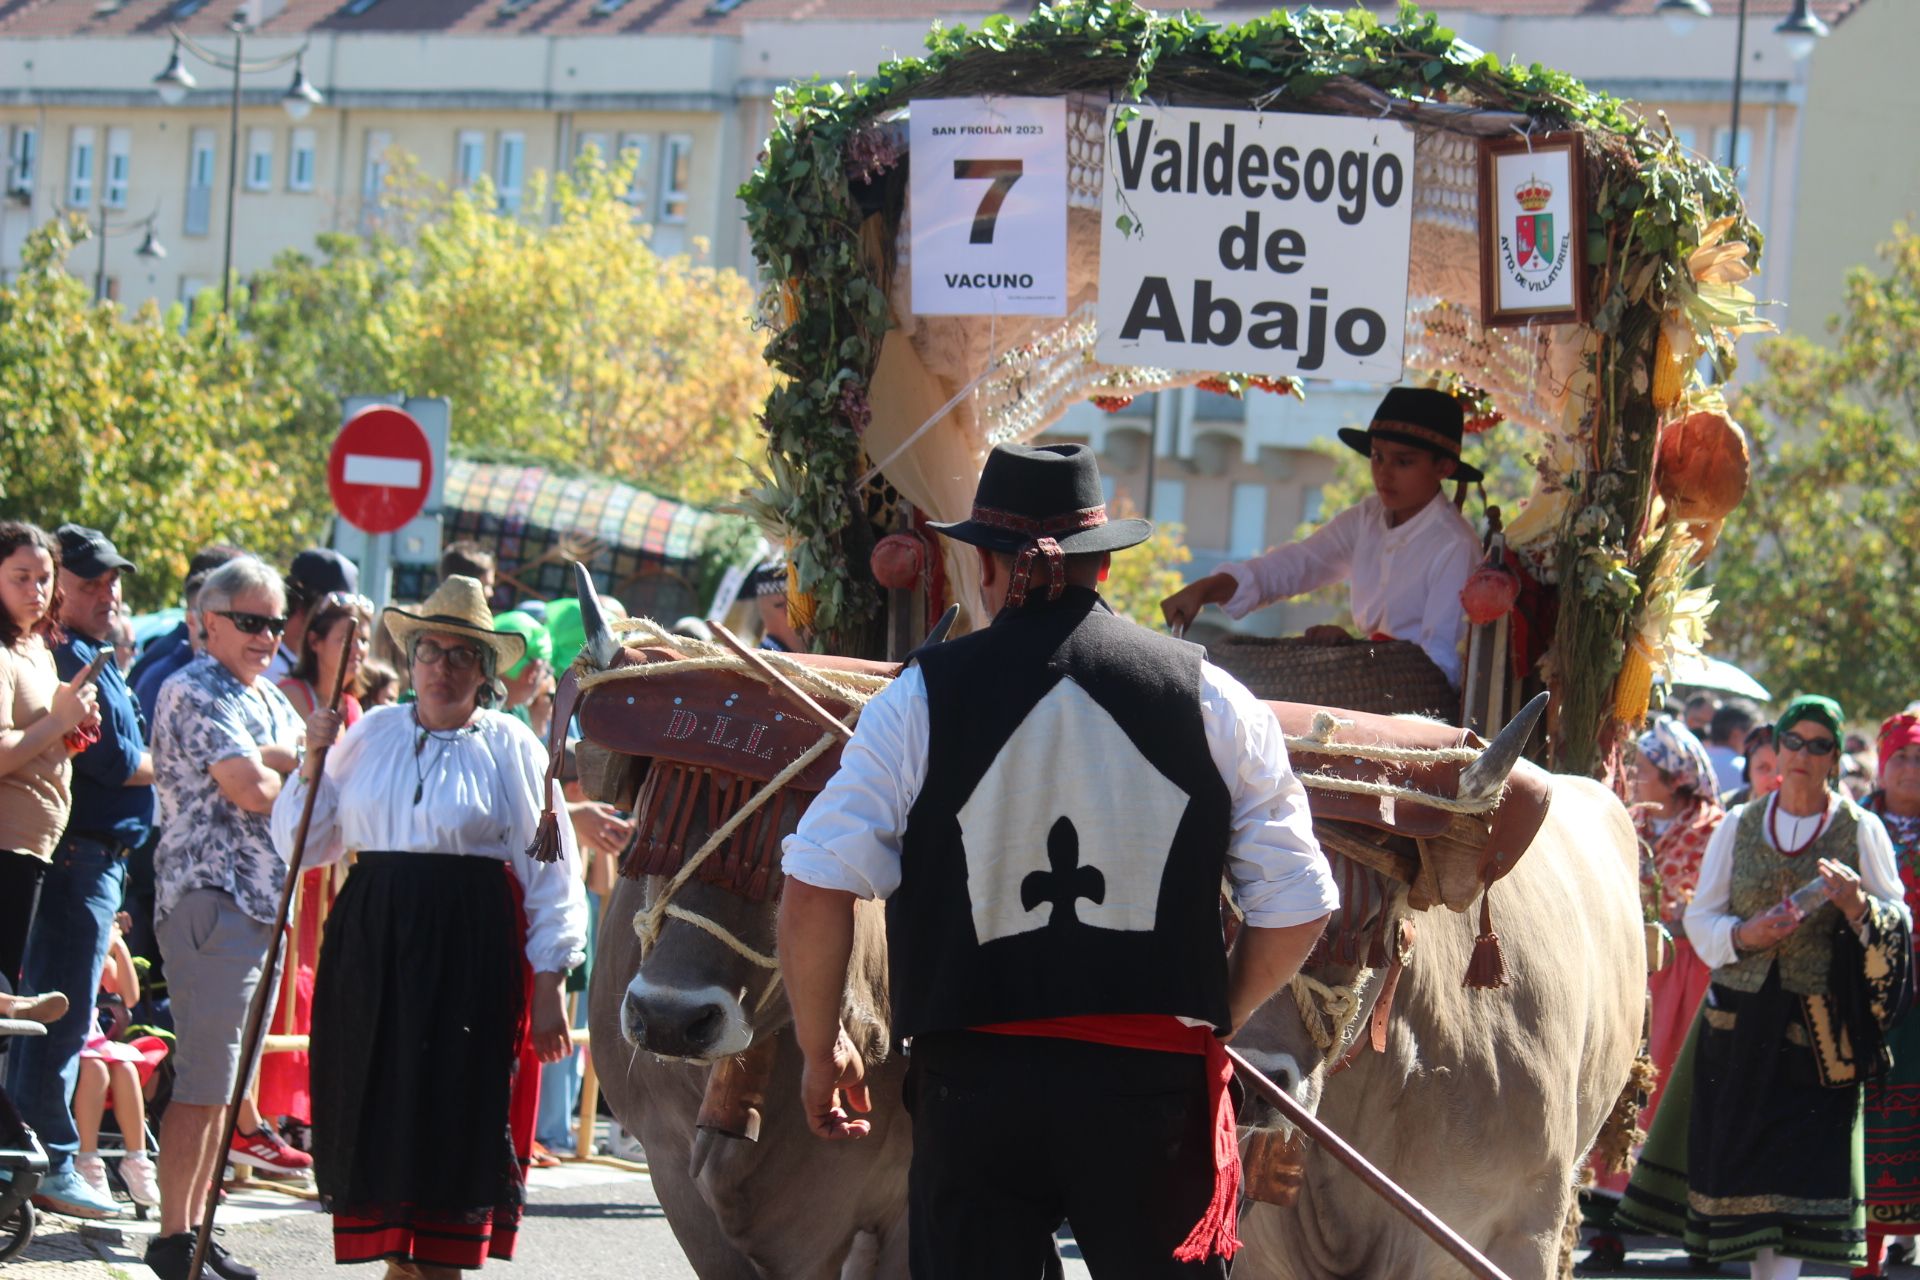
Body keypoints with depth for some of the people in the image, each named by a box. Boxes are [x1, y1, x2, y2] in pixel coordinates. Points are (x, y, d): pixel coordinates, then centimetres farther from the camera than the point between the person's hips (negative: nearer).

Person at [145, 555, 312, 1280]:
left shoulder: (268, 696, 20)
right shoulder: (194, 694, -10)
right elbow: (250, 787, -20)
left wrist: (270, 759, -10)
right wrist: (290, 765, 0)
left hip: (265, 896, 9)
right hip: (210, 895, -9)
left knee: (225, 1069, 11)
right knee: (204, 1078, -10)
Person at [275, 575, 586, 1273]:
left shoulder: (510, 746, 0)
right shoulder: (373, 733, 10)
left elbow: (550, 872, -1)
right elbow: (306, 844, 14)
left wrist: (549, 981, -6)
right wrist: (315, 764, -1)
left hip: (470, 951, -3)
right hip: (372, 947, 3)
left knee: (455, 1125, -3)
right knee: (378, 1117, 2)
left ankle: (435, 1262, 2)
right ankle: (397, 1256, 10)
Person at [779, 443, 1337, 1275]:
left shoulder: (922, 699, 0)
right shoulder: (1209, 698, 3)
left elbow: (814, 892, -5)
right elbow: (1296, 909, 5)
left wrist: (820, 1049, 9)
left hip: (973, 1081, 0)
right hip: (1155, 1081, 0)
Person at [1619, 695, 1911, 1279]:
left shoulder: (1861, 830, 3)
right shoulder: (1739, 826, 9)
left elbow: (1898, 926, 2)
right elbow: (1700, 920, 9)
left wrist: (1856, 903, -19)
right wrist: (1746, 934, -11)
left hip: (1818, 1028, -2)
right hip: (1740, 1019, 3)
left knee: (1800, 1161, -9)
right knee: (1742, 1159, 1)